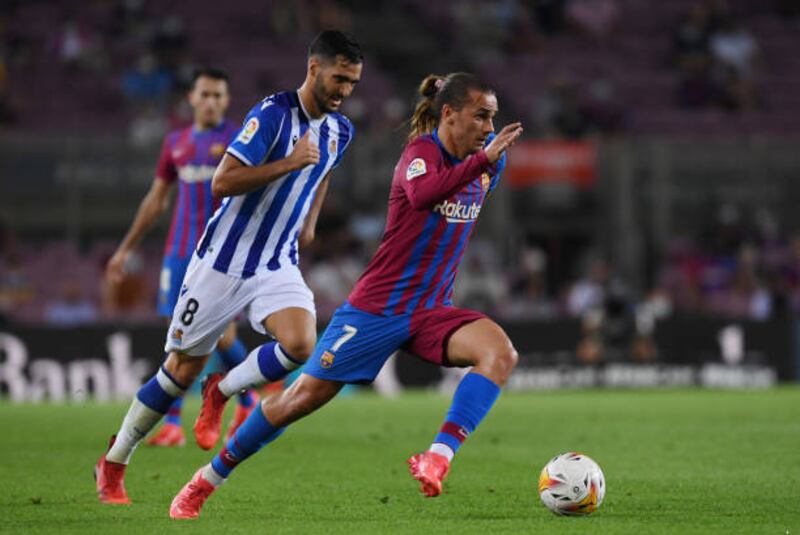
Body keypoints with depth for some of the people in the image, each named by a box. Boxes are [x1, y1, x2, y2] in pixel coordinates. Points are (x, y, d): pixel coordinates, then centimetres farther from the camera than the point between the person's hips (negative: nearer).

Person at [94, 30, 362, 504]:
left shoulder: (340, 131, 4)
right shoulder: (274, 113, -18)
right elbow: (222, 183, -23)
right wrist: (289, 163, -26)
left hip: (278, 265, 5)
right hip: (225, 260, -5)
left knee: (300, 345, -23)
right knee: (183, 369, 2)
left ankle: (220, 393, 6)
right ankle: (113, 463, 21)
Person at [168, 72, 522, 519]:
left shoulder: (488, 159, 5)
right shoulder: (422, 150, -14)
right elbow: (421, 194, -40)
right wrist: (483, 160, -45)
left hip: (431, 311, 5)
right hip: (377, 308, -5)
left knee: (501, 352, -24)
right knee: (305, 396, -2)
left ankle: (439, 459, -37)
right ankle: (208, 480, 16)